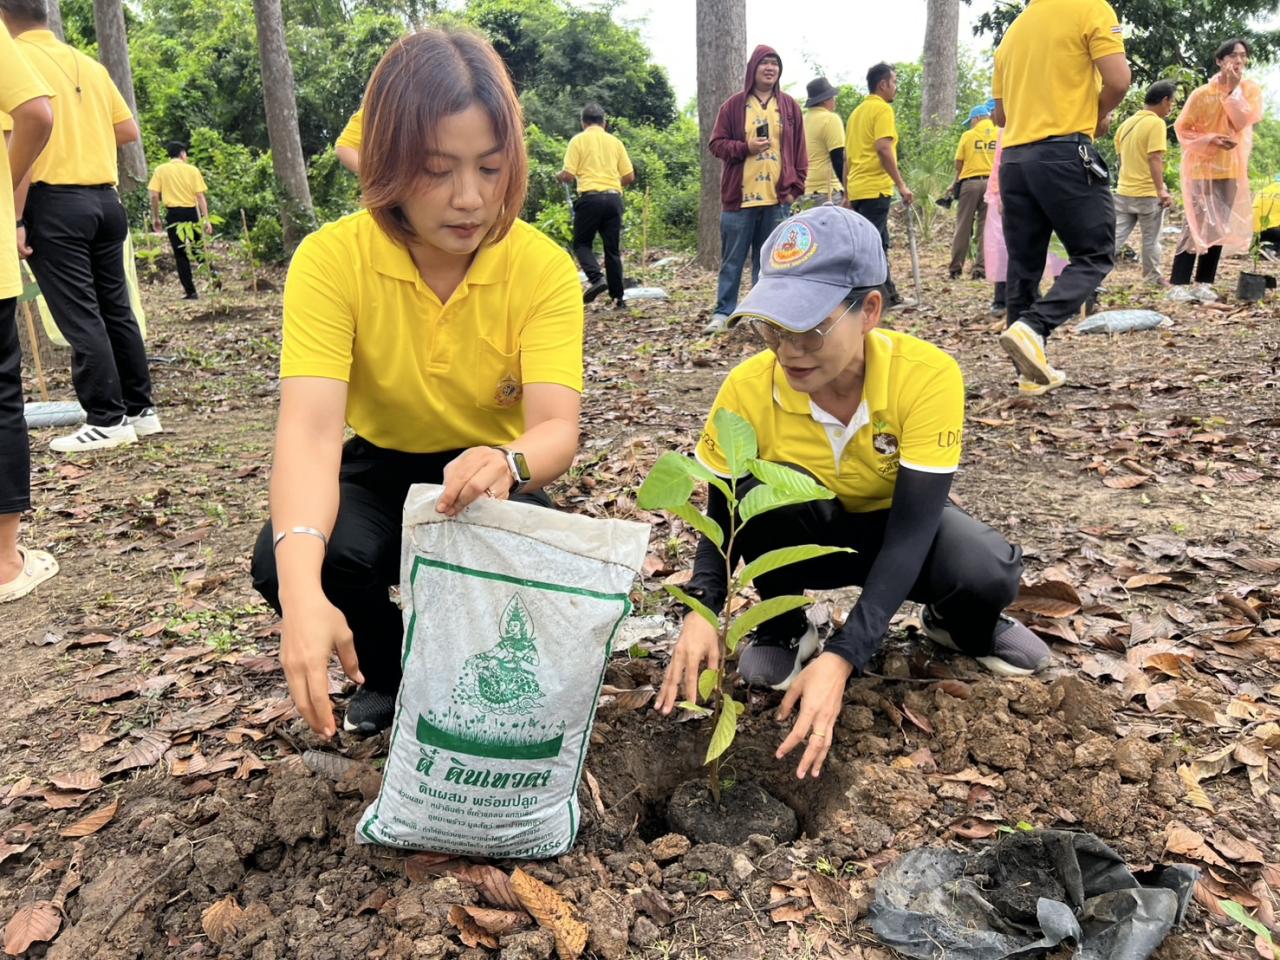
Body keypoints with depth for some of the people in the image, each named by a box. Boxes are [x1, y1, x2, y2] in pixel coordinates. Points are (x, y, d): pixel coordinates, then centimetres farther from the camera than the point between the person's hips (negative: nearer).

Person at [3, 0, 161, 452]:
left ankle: (106, 421, -2)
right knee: (115, 307, 11)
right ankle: (140, 409, 16)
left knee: (79, 314, -4)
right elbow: (128, 131, 14)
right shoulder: (89, 64, 12)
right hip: (105, 198, 6)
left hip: (55, 200, -6)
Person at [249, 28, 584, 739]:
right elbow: (311, 427, -33)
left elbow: (557, 426, -29)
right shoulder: (333, 259, -21)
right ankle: (385, 678, 8)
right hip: (378, 471, 1)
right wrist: (302, 586, -51)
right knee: (286, 561, -29)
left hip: (495, 475, 0)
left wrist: (509, 464, -55)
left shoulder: (544, 268, -19)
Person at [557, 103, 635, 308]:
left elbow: (568, 176, -4)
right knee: (612, 248, 8)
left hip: (590, 197, -3)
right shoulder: (615, 141, 12)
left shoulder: (578, 140, 2)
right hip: (614, 198, 3)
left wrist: (559, 176, 19)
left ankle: (595, 278, -15)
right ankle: (617, 297, 5)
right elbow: (630, 177, 11)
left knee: (581, 243, 10)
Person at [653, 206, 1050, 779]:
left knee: (987, 574, -32)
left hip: (898, 525, -1)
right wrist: (701, 610, -34)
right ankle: (783, 628, -3)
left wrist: (842, 658, -42)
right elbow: (723, 513, -14)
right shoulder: (748, 388, -24)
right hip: (803, 537, 1)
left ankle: (960, 623, 7)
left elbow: (911, 528, -32)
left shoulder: (927, 375, -29)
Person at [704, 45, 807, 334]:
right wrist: (745, 148, -13)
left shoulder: (789, 106, 10)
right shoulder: (733, 105, 4)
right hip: (739, 197, -2)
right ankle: (722, 313, 9)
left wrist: (795, 186, 2)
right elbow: (716, 144, 3)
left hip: (777, 197, 2)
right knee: (732, 259, 3)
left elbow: (799, 150, 10)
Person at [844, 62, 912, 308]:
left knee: (879, 244, 16)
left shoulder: (857, 111, 19)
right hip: (876, 188, -9)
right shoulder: (882, 108, -7)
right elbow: (883, 148, -19)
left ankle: (887, 295, 22)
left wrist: (848, 194, 22)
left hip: (857, 188, 9)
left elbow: (848, 155, 20)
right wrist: (901, 184, -17)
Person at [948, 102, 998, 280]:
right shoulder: (1001, 134, 6)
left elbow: (958, 164, 2)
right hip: (992, 183, 1)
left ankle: (955, 269, 6)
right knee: (985, 227, 4)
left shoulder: (968, 135, 3)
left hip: (970, 182, -1)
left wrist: (956, 183, 15)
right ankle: (980, 268, -2)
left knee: (963, 226, 4)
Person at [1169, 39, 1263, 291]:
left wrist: (1234, 89, -16)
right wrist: (1210, 139, -17)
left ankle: (1205, 283, 13)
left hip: (1232, 168, 4)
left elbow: (1242, 122, -12)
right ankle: (1177, 283, -8)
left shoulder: (1251, 90, 2)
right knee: (1196, 226, -9)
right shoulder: (1201, 93, -6)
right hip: (1202, 167, -4)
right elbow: (1182, 129, -4)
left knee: (1218, 228, 6)